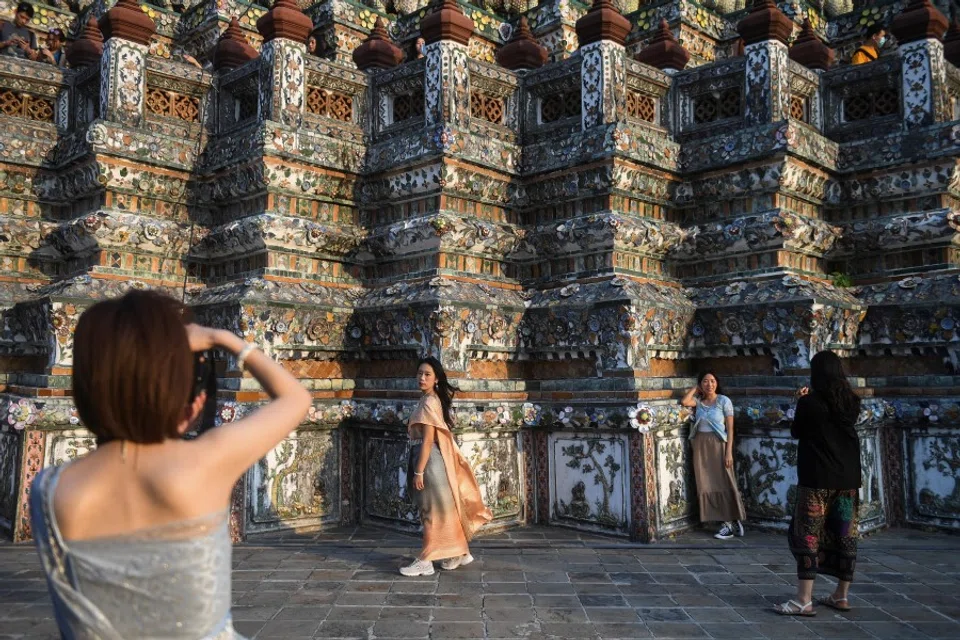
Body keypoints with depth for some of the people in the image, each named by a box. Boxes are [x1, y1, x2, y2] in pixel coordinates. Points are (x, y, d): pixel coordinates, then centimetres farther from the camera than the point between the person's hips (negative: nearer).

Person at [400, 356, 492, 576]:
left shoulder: (428, 402, -16)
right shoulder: (432, 400, 12)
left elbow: (427, 440, -20)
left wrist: (418, 471, -20)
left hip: (429, 459, -10)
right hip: (431, 458, 10)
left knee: (433, 509, -4)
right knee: (441, 508, 15)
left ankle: (425, 562, 2)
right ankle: (459, 552, 25)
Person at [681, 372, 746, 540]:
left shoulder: (724, 401, -4)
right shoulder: (698, 401, 7)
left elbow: (730, 429, -6)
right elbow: (684, 402, -15)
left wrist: (729, 452, -13)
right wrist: (695, 388, 0)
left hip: (718, 445, -4)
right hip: (701, 446, 4)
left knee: (723, 484, -2)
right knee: (707, 486, 3)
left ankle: (732, 523, 7)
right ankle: (728, 523, 10)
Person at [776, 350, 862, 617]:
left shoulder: (809, 402, -11)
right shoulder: (852, 402, 4)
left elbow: (796, 432, 2)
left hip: (817, 478, -6)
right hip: (848, 478, 6)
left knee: (808, 535, -3)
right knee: (845, 534, 12)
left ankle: (804, 600, -6)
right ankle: (841, 595, 21)